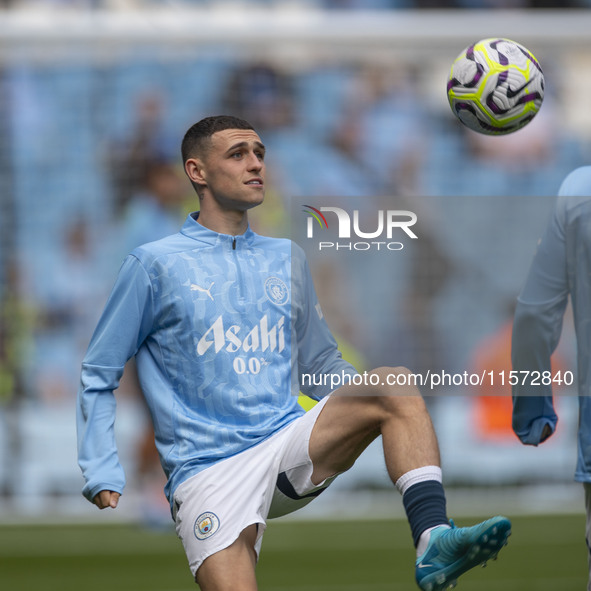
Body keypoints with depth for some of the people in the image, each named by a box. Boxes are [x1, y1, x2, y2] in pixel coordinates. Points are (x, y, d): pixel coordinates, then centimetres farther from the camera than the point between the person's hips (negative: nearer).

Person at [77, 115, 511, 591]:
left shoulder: (286, 258, 19)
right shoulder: (155, 264, 4)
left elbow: (321, 365, 26)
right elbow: (98, 377, 8)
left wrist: (390, 404, 5)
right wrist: (104, 481, -5)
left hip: (289, 449, 4)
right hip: (207, 473, -3)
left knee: (397, 383, -22)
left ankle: (433, 541, -36)